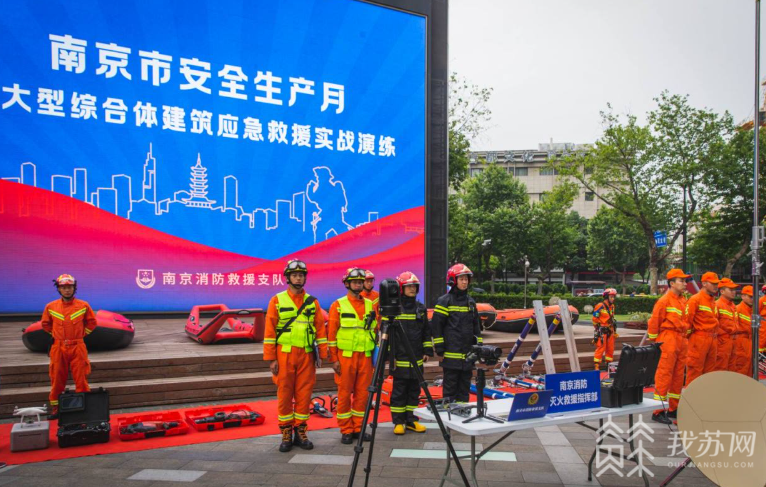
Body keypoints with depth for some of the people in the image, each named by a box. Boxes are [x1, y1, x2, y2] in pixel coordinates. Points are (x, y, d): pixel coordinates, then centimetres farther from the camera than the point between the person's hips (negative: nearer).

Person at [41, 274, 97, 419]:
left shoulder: (83, 306, -2)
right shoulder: (51, 307, 1)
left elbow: (92, 322, 10)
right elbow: (45, 324, 17)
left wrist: (80, 335, 5)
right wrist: (57, 335, 11)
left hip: (78, 347, -1)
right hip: (58, 348, 2)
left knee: (81, 379, 1)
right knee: (57, 380, 8)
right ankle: (55, 408, 20)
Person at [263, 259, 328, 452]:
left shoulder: (312, 302, 8)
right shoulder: (277, 301, 1)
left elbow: (320, 329, 7)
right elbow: (269, 331, -2)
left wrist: (323, 354, 0)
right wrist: (271, 359, -7)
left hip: (307, 355, 2)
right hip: (284, 355, -2)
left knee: (304, 394, 5)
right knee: (284, 394, 3)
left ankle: (301, 432, 17)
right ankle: (286, 434, 15)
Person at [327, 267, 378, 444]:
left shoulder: (370, 305, 11)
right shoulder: (338, 305, -1)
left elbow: (376, 330, 16)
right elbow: (331, 333, -3)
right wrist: (334, 359, -7)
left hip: (366, 356, 4)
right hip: (345, 356, -3)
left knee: (362, 393, 6)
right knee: (344, 393, 2)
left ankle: (359, 428, 18)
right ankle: (346, 430, 12)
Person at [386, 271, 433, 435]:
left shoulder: (421, 308, 10)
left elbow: (427, 331, 16)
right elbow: (386, 332, -5)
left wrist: (428, 350, 9)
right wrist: (389, 355, -8)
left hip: (416, 358, 5)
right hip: (400, 358, -4)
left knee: (414, 390, 10)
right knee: (399, 391, 2)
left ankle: (411, 420, 20)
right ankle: (398, 421, 11)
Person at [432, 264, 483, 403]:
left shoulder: (471, 302, 14)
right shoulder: (444, 301, -5)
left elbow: (476, 325, 20)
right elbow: (436, 324, -7)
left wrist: (479, 344, 16)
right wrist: (439, 346, -10)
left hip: (468, 353, 6)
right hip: (451, 352, -6)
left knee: (465, 384, 11)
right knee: (450, 385, -1)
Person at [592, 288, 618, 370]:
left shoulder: (612, 306, 12)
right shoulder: (600, 306, -12)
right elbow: (594, 318, -9)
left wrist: (614, 329, 21)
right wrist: (598, 328, -6)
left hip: (610, 330, 8)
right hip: (602, 331, -7)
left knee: (610, 348, 11)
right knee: (601, 348, -9)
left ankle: (609, 364, 22)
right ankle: (596, 366, -5)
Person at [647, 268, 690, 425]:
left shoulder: (683, 300, 14)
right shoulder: (664, 300, -10)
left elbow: (686, 321, 21)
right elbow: (654, 322, -10)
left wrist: (685, 336, 14)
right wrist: (655, 341, -6)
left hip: (681, 341, 8)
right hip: (668, 340, -8)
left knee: (678, 376, 12)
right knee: (664, 375, -7)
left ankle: (673, 409, 22)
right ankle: (658, 412, -2)